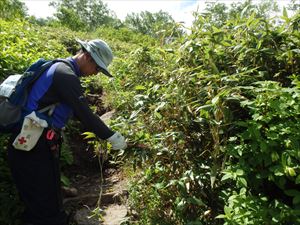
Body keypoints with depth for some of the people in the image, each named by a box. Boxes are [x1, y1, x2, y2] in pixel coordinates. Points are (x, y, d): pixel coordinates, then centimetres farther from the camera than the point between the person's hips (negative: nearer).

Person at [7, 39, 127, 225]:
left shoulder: (62, 69, 14)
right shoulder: (66, 74, -18)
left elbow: (79, 111, 17)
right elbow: (84, 113, -23)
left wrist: (105, 133, 16)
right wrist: (112, 137, -15)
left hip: (32, 142, 10)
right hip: (35, 147, -10)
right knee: (47, 200, 4)